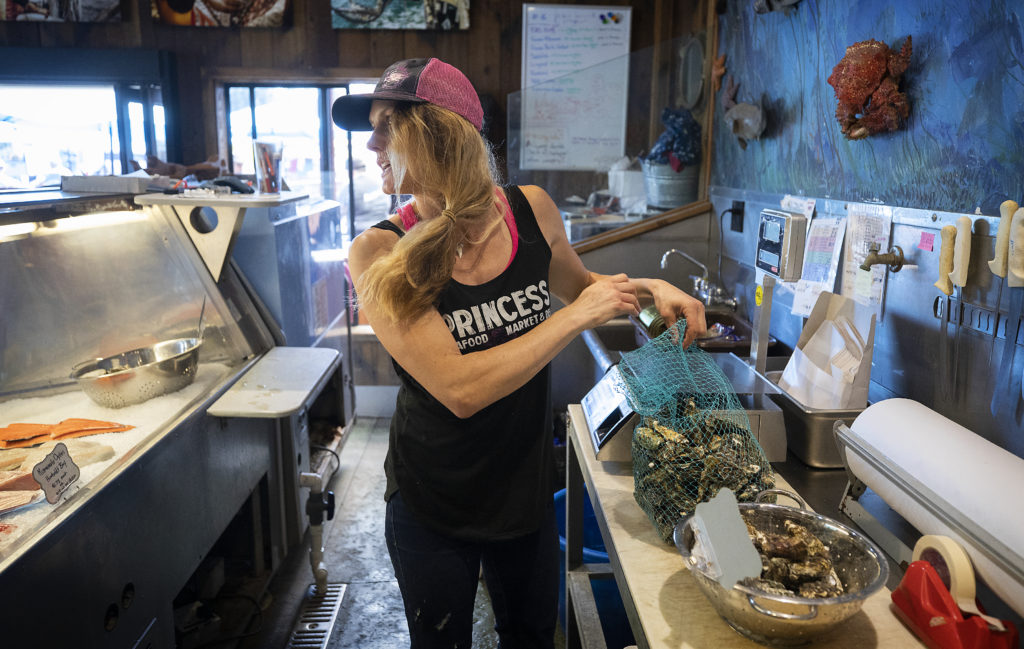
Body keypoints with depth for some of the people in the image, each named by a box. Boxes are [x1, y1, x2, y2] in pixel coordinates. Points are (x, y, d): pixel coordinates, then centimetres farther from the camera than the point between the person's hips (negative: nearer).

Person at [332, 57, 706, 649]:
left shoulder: (532, 211, -10)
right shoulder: (381, 255, -21)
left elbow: (578, 284, 11)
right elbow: (460, 389, -31)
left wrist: (648, 287, -7)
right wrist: (581, 314, -26)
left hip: (528, 490, 3)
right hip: (433, 507, -3)